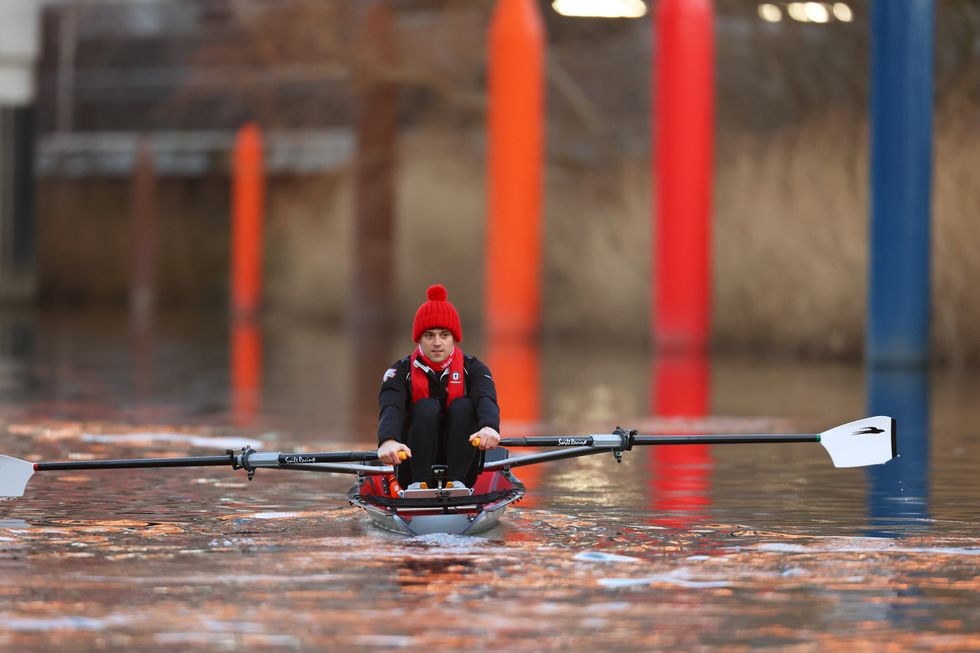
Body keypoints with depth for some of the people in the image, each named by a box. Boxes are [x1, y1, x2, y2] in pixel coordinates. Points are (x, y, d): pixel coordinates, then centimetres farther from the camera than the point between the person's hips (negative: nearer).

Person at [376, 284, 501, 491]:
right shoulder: (401, 371, -3)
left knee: (463, 407, -20)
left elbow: (486, 400, -24)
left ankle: (456, 481, -27)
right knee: (426, 408, -22)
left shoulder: (473, 369, -1)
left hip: (462, 466, 1)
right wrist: (388, 440, -49)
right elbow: (390, 408, -24)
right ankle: (419, 482, -28)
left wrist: (490, 427, -50)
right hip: (414, 467, -1)